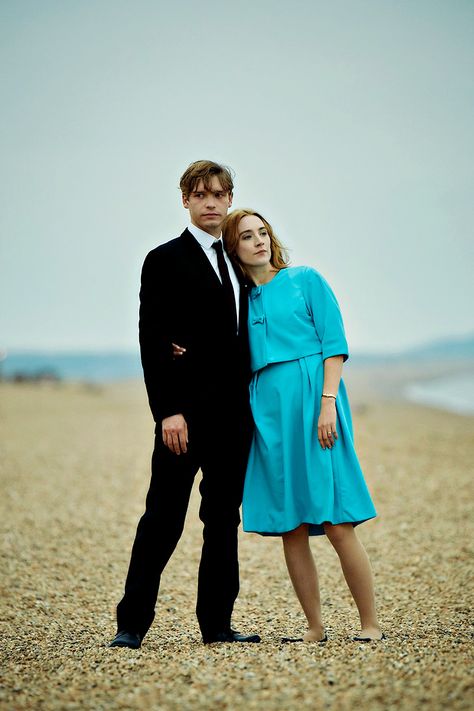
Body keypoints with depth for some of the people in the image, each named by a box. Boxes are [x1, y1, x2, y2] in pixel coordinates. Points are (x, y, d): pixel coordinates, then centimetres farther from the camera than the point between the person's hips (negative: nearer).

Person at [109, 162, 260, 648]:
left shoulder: (234, 264, 17)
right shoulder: (166, 260, -2)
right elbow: (152, 342, -9)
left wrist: (249, 407, 4)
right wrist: (168, 411, -16)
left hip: (233, 416, 6)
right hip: (187, 414, -6)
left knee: (224, 521, 9)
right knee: (163, 519, -4)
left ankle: (217, 624, 15)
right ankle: (131, 625, 3)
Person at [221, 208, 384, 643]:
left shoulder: (305, 280, 6)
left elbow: (334, 343, -1)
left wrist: (328, 402, -13)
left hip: (310, 399, -4)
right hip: (267, 411, 4)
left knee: (336, 522, -9)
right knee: (290, 529, 3)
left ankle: (371, 623, 0)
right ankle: (315, 628, 12)